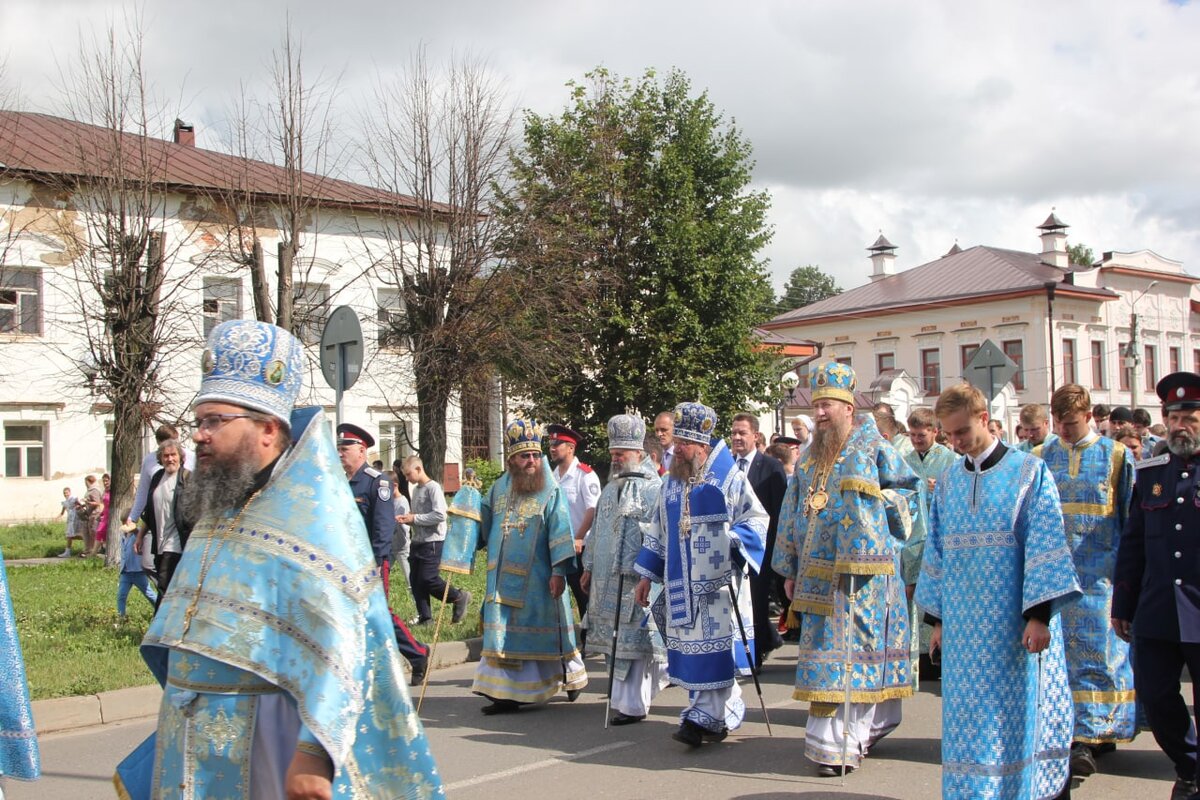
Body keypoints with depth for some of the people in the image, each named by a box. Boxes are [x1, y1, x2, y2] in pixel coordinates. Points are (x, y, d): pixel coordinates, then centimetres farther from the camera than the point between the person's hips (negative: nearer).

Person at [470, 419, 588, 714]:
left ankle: (573, 675, 22)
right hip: (504, 579, 5)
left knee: (546, 631, 4)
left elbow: (560, 532, -10)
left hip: (538, 579, -5)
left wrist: (559, 571, -15)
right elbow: (483, 524, 20)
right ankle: (507, 693, 15)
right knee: (505, 635, 6)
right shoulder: (499, 489, 9)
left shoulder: (551, 491, -6)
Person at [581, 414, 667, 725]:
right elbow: (597, 530, 23)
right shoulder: (610, 489, 18)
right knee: (614, 638, 11)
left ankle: (633, 703, 1)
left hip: (635, 579, -7)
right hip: (606, 578, 8)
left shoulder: (652, 489, -7)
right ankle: (625, 697, 24)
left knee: (632, 638, -5)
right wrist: (589, 567, 20)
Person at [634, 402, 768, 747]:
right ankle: (727, 712, 21)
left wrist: (731, 540, -20)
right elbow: (657, 534, 18)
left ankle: (703, 718, -3)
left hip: (718, 581, -6)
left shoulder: (729, 478, -5)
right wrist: (647, 576, 14)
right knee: (692, 646, 7)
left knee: (712, 645, -7)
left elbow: (757, 519, -3)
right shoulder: (670, 483, 12)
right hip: (680, 583, 6)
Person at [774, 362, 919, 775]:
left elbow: (908, 489, 4)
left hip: (862, 569, -5)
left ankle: (840, 743, -1)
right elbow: (791, 515, 17)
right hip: (819, 572, 6)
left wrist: (872, 500, -11)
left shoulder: (873, 447, -2)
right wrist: (790, 568, 14)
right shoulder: (809, 458, 15)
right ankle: (841, 738, 16)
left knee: (855, 648, -5)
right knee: (823, 650, 6)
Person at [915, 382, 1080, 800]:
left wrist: (1039, 614, -16)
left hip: (1014, 624, -4)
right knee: (970, 719, 7)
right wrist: (938, 618, 11)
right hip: (964, 624, 4)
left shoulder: (1029, 471, -3)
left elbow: (1044, 547, -9)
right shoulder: (947, 483, 10)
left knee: (1020, 716, 2)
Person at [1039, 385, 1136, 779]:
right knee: (1063, 652, 6)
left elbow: (1132, 518, 4)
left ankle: (1086, 737, -3)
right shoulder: (1040, 459, 9)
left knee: (1097, 650, -6)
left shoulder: (1116, 455, 2)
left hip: (1101, 572, -3)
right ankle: (1098, 730, 18)